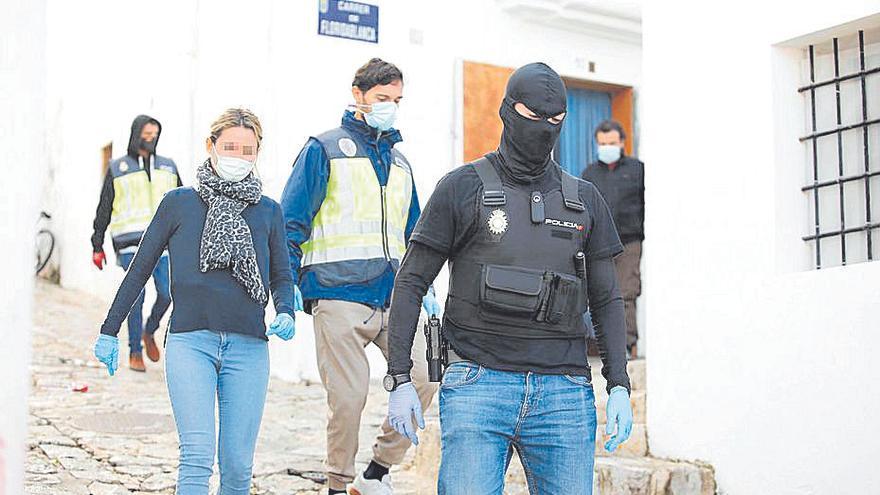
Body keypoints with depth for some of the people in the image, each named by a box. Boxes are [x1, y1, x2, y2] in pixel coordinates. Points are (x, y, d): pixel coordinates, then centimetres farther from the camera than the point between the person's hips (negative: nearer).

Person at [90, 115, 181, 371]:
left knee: (167, 292, -8)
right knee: (136, 297, -4)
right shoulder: (117, 169, 8)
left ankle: (149, 332, 20)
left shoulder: (168, 166, 16)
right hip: (131, 244, -2)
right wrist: (97, 246, 7)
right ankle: (135, 352, 6)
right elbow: (104, 209, 10)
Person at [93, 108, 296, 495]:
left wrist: (285, 314, -4)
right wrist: (109, 330, 10)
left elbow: (282, 277, 17)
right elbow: (141, 268, 11)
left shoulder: (268, 212, 13)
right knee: (197, 457, -14)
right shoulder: (179, 203, 7)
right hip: (190, 342, -2)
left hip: (248, 347, 2)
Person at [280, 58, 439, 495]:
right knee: (348, 398, -6)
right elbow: (291, 224, -1)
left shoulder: (398, 161, 22)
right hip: (339, 296, -5)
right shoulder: (325, 149, 4)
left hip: (393, 295, 5)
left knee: (424, 377, -10)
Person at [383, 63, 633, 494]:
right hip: (478, 383, -3)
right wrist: (400, 380, -4)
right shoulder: (462, 188, 3)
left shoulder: (585, 200, 13)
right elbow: (410, 282, 3)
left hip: (563, 392, 3)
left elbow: (606, 299, 17)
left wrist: (619, 386, 7)